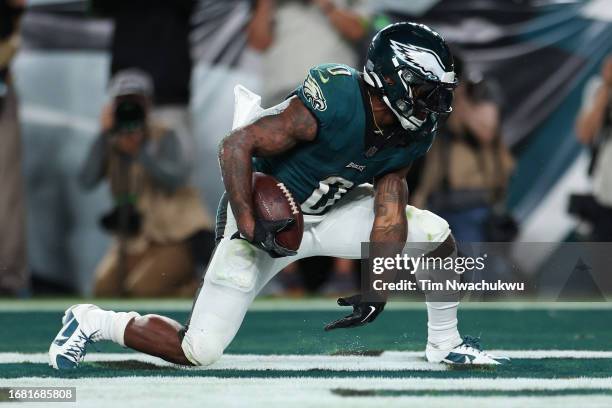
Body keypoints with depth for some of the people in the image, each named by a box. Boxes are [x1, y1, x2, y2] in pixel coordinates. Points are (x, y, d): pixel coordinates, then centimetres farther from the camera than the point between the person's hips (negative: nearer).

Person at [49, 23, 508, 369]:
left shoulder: (411, 134, -8)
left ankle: (445, 344, 14)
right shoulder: (330, 105, -31)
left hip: (330, 214, 7)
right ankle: (92, 322, 10)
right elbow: (236, 146, -28)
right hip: (264, 216, -7)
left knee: (435, 235, -7)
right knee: (197, 351, -12)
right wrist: (250, 229, -31)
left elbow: (389, 210, -5)